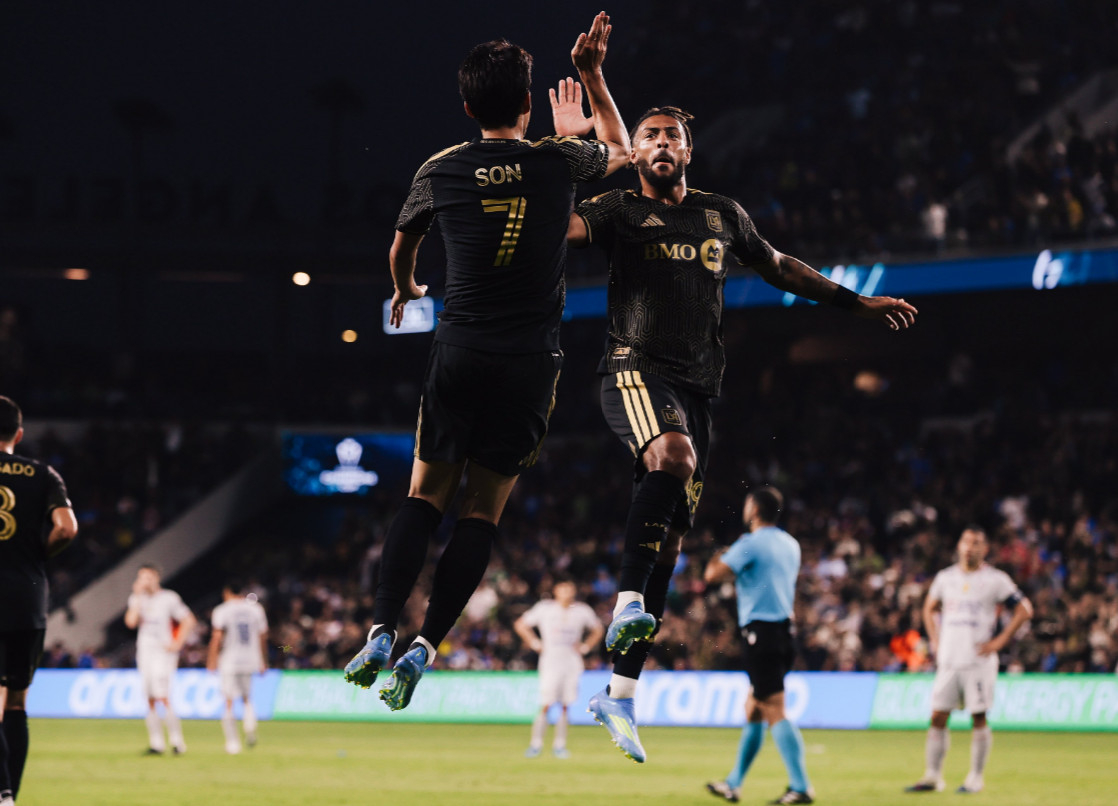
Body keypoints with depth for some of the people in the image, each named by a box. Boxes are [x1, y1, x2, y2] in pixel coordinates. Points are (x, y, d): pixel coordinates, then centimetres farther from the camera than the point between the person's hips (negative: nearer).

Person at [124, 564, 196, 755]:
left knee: (162, 696, -15)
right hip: (144, 651, 5)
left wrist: (177, 644, -9)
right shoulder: (137, 599, 9)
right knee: (150, 700, 4)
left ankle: (176, 740, -7)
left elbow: (189, 621, -3)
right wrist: (138, 597, -7)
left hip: (163, 652, -5)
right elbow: (131, 622, -6)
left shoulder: (169, 599, -5)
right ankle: (156, 743, 8)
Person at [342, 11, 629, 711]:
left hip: (460, 356, 1)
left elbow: (402, 246, 22)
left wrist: (405, 291, 43)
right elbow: (620, 149, 23)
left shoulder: (442, 172, 1)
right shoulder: (558, 163, -2)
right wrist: (592, 74, 26)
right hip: (532, 361, -1)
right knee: (485, 507, 5)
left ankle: (382, 633, -4)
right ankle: (425, 648, -4)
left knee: (427, 494, 11)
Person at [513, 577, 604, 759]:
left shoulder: (582, 611, 6)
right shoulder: (545, 608, 0)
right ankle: (536, 744, -2)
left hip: (572, 661, 3)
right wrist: (535, 644, 0)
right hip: (550, 660, -3)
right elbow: (520, 625, 7)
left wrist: (585, 646, 9)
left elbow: (598, 630, 22)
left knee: (565, 706, 1)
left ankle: (559, 744, 9)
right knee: (545, 705, -8)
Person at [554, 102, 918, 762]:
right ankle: (629, 602, -40)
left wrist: (855, 302, 35)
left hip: (698, 385, 5)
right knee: (672, 456, -38)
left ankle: (621, 695, 4)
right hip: (637, 367, -5)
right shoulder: (619, 211, 6)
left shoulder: (722, 214, 21)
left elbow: (777, 266, 35)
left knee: (670, 539, 1)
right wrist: (566, 148, -18)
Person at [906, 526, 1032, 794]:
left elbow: (1023, 611, -2)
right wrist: (934, 640, 12)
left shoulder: (995, 580, -2)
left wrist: (998, 642, -7)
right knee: (938, 717, 1)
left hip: (979, 660, -4)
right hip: (948, 660, 4)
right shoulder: (945, 578, 10)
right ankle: (932, 777, 5)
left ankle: (976, 778, 5)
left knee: (979, 718, -3)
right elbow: (929, 608, 26)